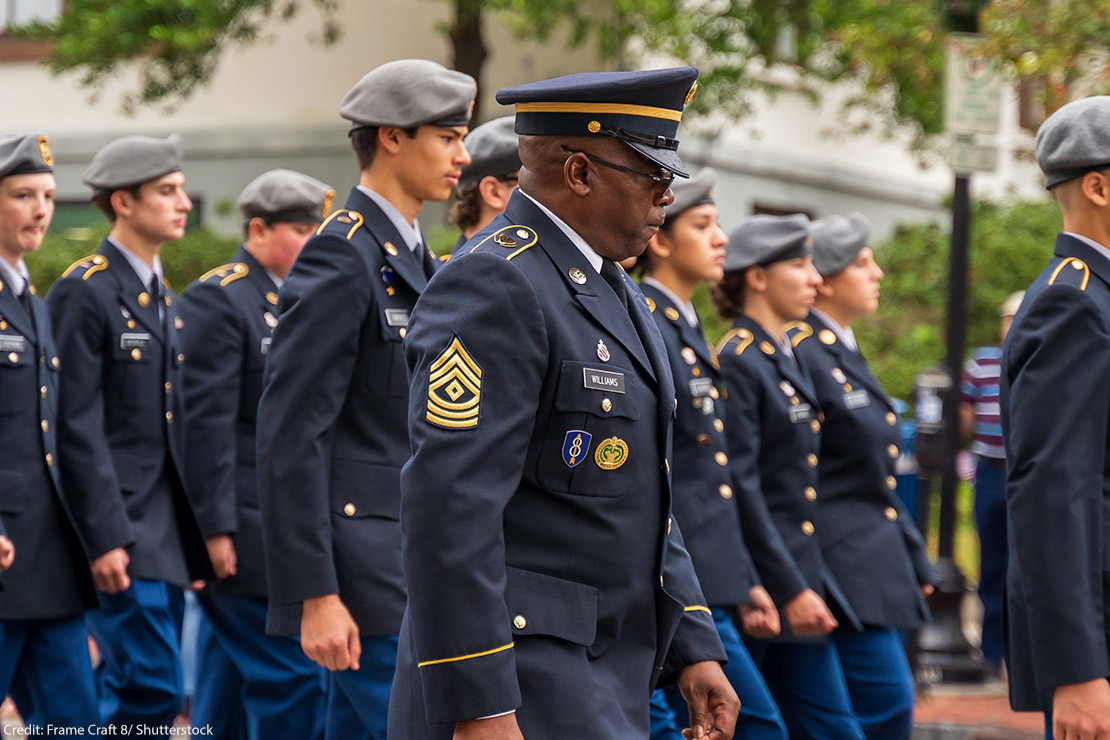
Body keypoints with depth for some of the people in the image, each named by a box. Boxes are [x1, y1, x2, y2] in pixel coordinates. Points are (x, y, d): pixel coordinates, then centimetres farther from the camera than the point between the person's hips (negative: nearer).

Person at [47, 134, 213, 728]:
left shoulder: (161, 295, 16)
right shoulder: (83, 293, -10)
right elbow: (78, 427, -15)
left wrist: (194, 536, 16)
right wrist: (106, 538, -19)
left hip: (167, 525, 8)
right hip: (119, 525, -8)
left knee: (130, 691, 9)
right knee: (153, 687, -13)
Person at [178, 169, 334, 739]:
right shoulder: (216, 300, -11)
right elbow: (206, 422, -16)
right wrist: (216, 528, -19)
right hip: (245, 530, -8)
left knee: (232, 682, 12)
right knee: (290, 674, -9)